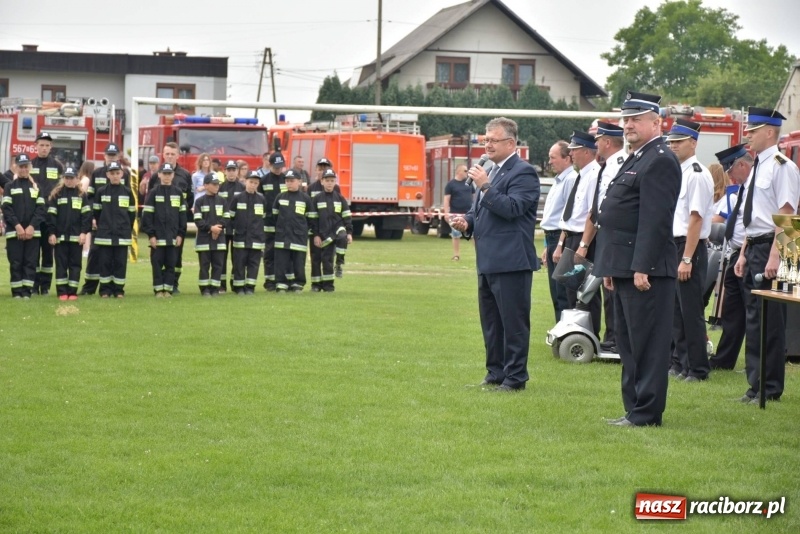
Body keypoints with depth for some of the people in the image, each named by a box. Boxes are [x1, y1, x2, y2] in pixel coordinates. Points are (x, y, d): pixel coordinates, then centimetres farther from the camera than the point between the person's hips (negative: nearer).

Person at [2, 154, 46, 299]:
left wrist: (32, 226, -9)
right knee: (15, 262, -3)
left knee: (31, 262, -2)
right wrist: (17, 226, -14)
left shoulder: (36, 187, 13)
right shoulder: (10, 187, 8)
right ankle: (17, 291, 0)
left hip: (32, 232, 2)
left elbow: (41, 209, 5)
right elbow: (6, 208, -2)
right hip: (13, 231, -2)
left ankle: (27, 290, 1)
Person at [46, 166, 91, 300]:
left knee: (75, 264, 2)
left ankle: (73, 292, 6)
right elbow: (51, 215, 0)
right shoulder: (56, 194, 4)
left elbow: (86, 214, 2)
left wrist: (84, 232, -7)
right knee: (61, 264, 1)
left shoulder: (81, 195, 7)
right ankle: (62, 292, 2)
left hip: (76, 236, 1)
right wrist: (51, 233, -6)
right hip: (60, 236, -1)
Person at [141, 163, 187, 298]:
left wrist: (181, 234, 3)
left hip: (173, 236, 3)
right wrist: (151, 234, -9)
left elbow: (182, 215, 9)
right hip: (158, 236, -2)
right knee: (157, 264, 0)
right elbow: (147, 215, -3)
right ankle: (158, 289, 5)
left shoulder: (178, 193, 8)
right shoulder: (153, 193, -1)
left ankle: (168, 289, 9)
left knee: (171, 264, 4)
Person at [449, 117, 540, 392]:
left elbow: (512, 208, -21)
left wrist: (485, 186, -20)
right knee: (490, 320, 14)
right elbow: (479, 209, 26)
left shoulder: (523, 173, -9)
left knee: (513, 321, -4)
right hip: (488, 261, 9)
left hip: (511, 261, -9)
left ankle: (515, 377, 1)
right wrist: (466, 222, 5)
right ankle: (495, 372, 22)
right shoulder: (491, 172, 19)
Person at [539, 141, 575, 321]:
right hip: (552, 239, 10)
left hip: (563, 239, -10)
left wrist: (560, 246, -21)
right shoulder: (558, 181, 17)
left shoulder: (571, 179, -14)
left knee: (563, 295, -8)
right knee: (556, 295, 12)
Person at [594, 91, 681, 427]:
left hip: (646, 269, -11)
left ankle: (646, 413, -2)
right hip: (625, 268, 11)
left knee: (646, 343, -6)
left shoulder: (660, 161, -13)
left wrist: (641, 268, -23)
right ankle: (634, 408, 20)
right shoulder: (636, 159, 20)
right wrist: (611, 268, 19)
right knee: (628, 343, 14)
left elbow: (655, 219, -20)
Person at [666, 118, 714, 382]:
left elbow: (696, 219, -18)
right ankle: (680, 363, 22)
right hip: (671, 245, 9)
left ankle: (697, 368, 3)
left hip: (690, 247, -9)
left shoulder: (697, 174, -14)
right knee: (676, 310, 14)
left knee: (691, 311, -4)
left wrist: (686, 259, -20)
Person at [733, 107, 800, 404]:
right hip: (754, 247, 10)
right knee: (754, 319, 12)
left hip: (770, 249, -10)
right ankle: (756, 384, 18)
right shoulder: (757, 167, 16)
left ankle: (770, 388, 1)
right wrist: (744, 253, 19)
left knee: (769, 321, -5)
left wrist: (774, 256, -23)